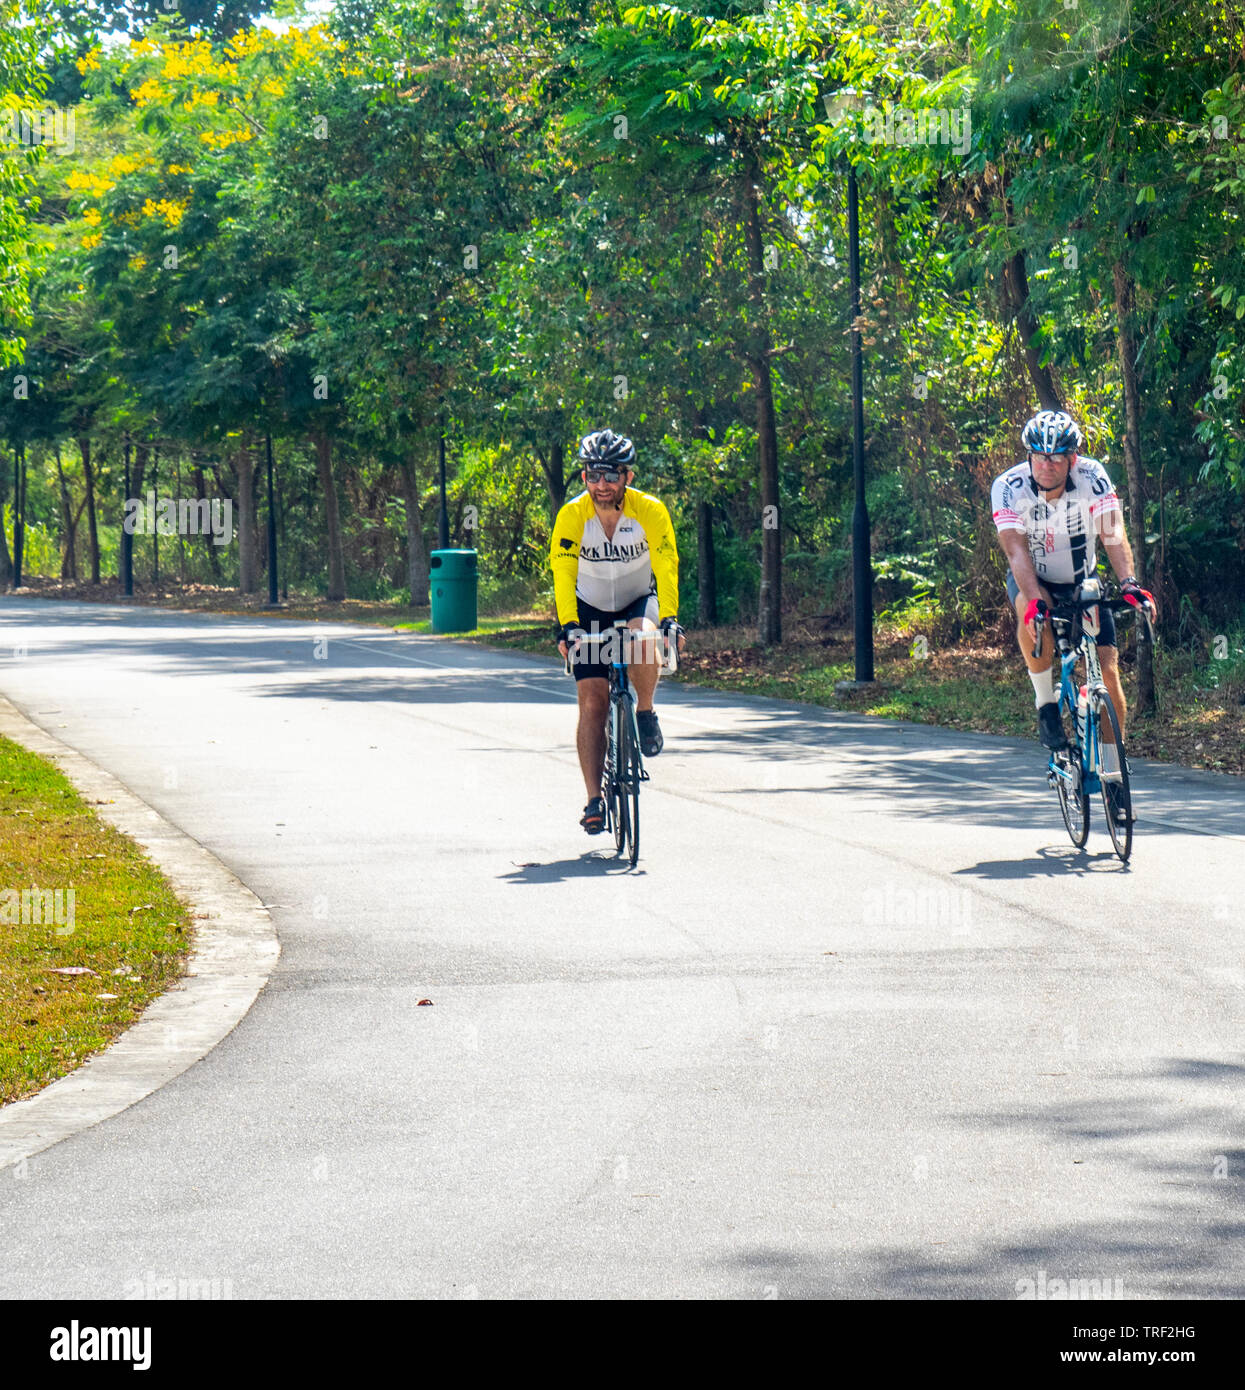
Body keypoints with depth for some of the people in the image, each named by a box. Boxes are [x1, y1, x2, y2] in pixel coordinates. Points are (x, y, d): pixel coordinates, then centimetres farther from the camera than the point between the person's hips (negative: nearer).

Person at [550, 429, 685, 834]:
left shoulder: (650, 511, -22)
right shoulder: (572, 516, -21)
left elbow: (666, 568, -27)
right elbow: (563, 573, -27)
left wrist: (669, 619, -40)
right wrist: (567, 626, -40)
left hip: (639, 600, -1)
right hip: (591, 608, 1)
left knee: (642, 642, -36)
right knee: (592, 701, -10)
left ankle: (646, 713, -8)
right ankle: (595, 799, -5)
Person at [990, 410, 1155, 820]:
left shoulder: (1092, 478, -22)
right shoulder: (1008, 487, -25)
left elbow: (1114, 535, -31)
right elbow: (1017, 551, -33)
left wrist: (1129, 583, -48)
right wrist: (1035, 599, -49)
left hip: (1083, 582, 1)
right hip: (1034, 580, -1)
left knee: (1108, 669, -11)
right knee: (1033, 613, -37)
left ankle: (1111, 773, 0)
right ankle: (1046, 702, -15)